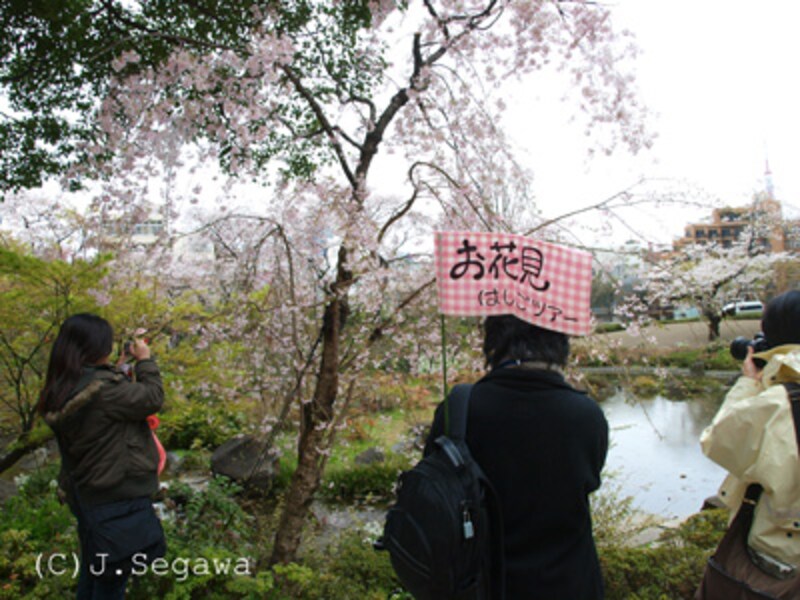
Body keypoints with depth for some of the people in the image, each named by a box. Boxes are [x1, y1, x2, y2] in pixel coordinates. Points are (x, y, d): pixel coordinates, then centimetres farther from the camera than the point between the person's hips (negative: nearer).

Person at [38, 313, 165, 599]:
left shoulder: (61, 391, -1)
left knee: (92, 567, 26)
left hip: (85, 493, 8)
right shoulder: (102, 388, -28)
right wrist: (144, 360, -5)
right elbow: (153, 397, -17)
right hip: (119, 498, -8)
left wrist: (122, 373, 1)